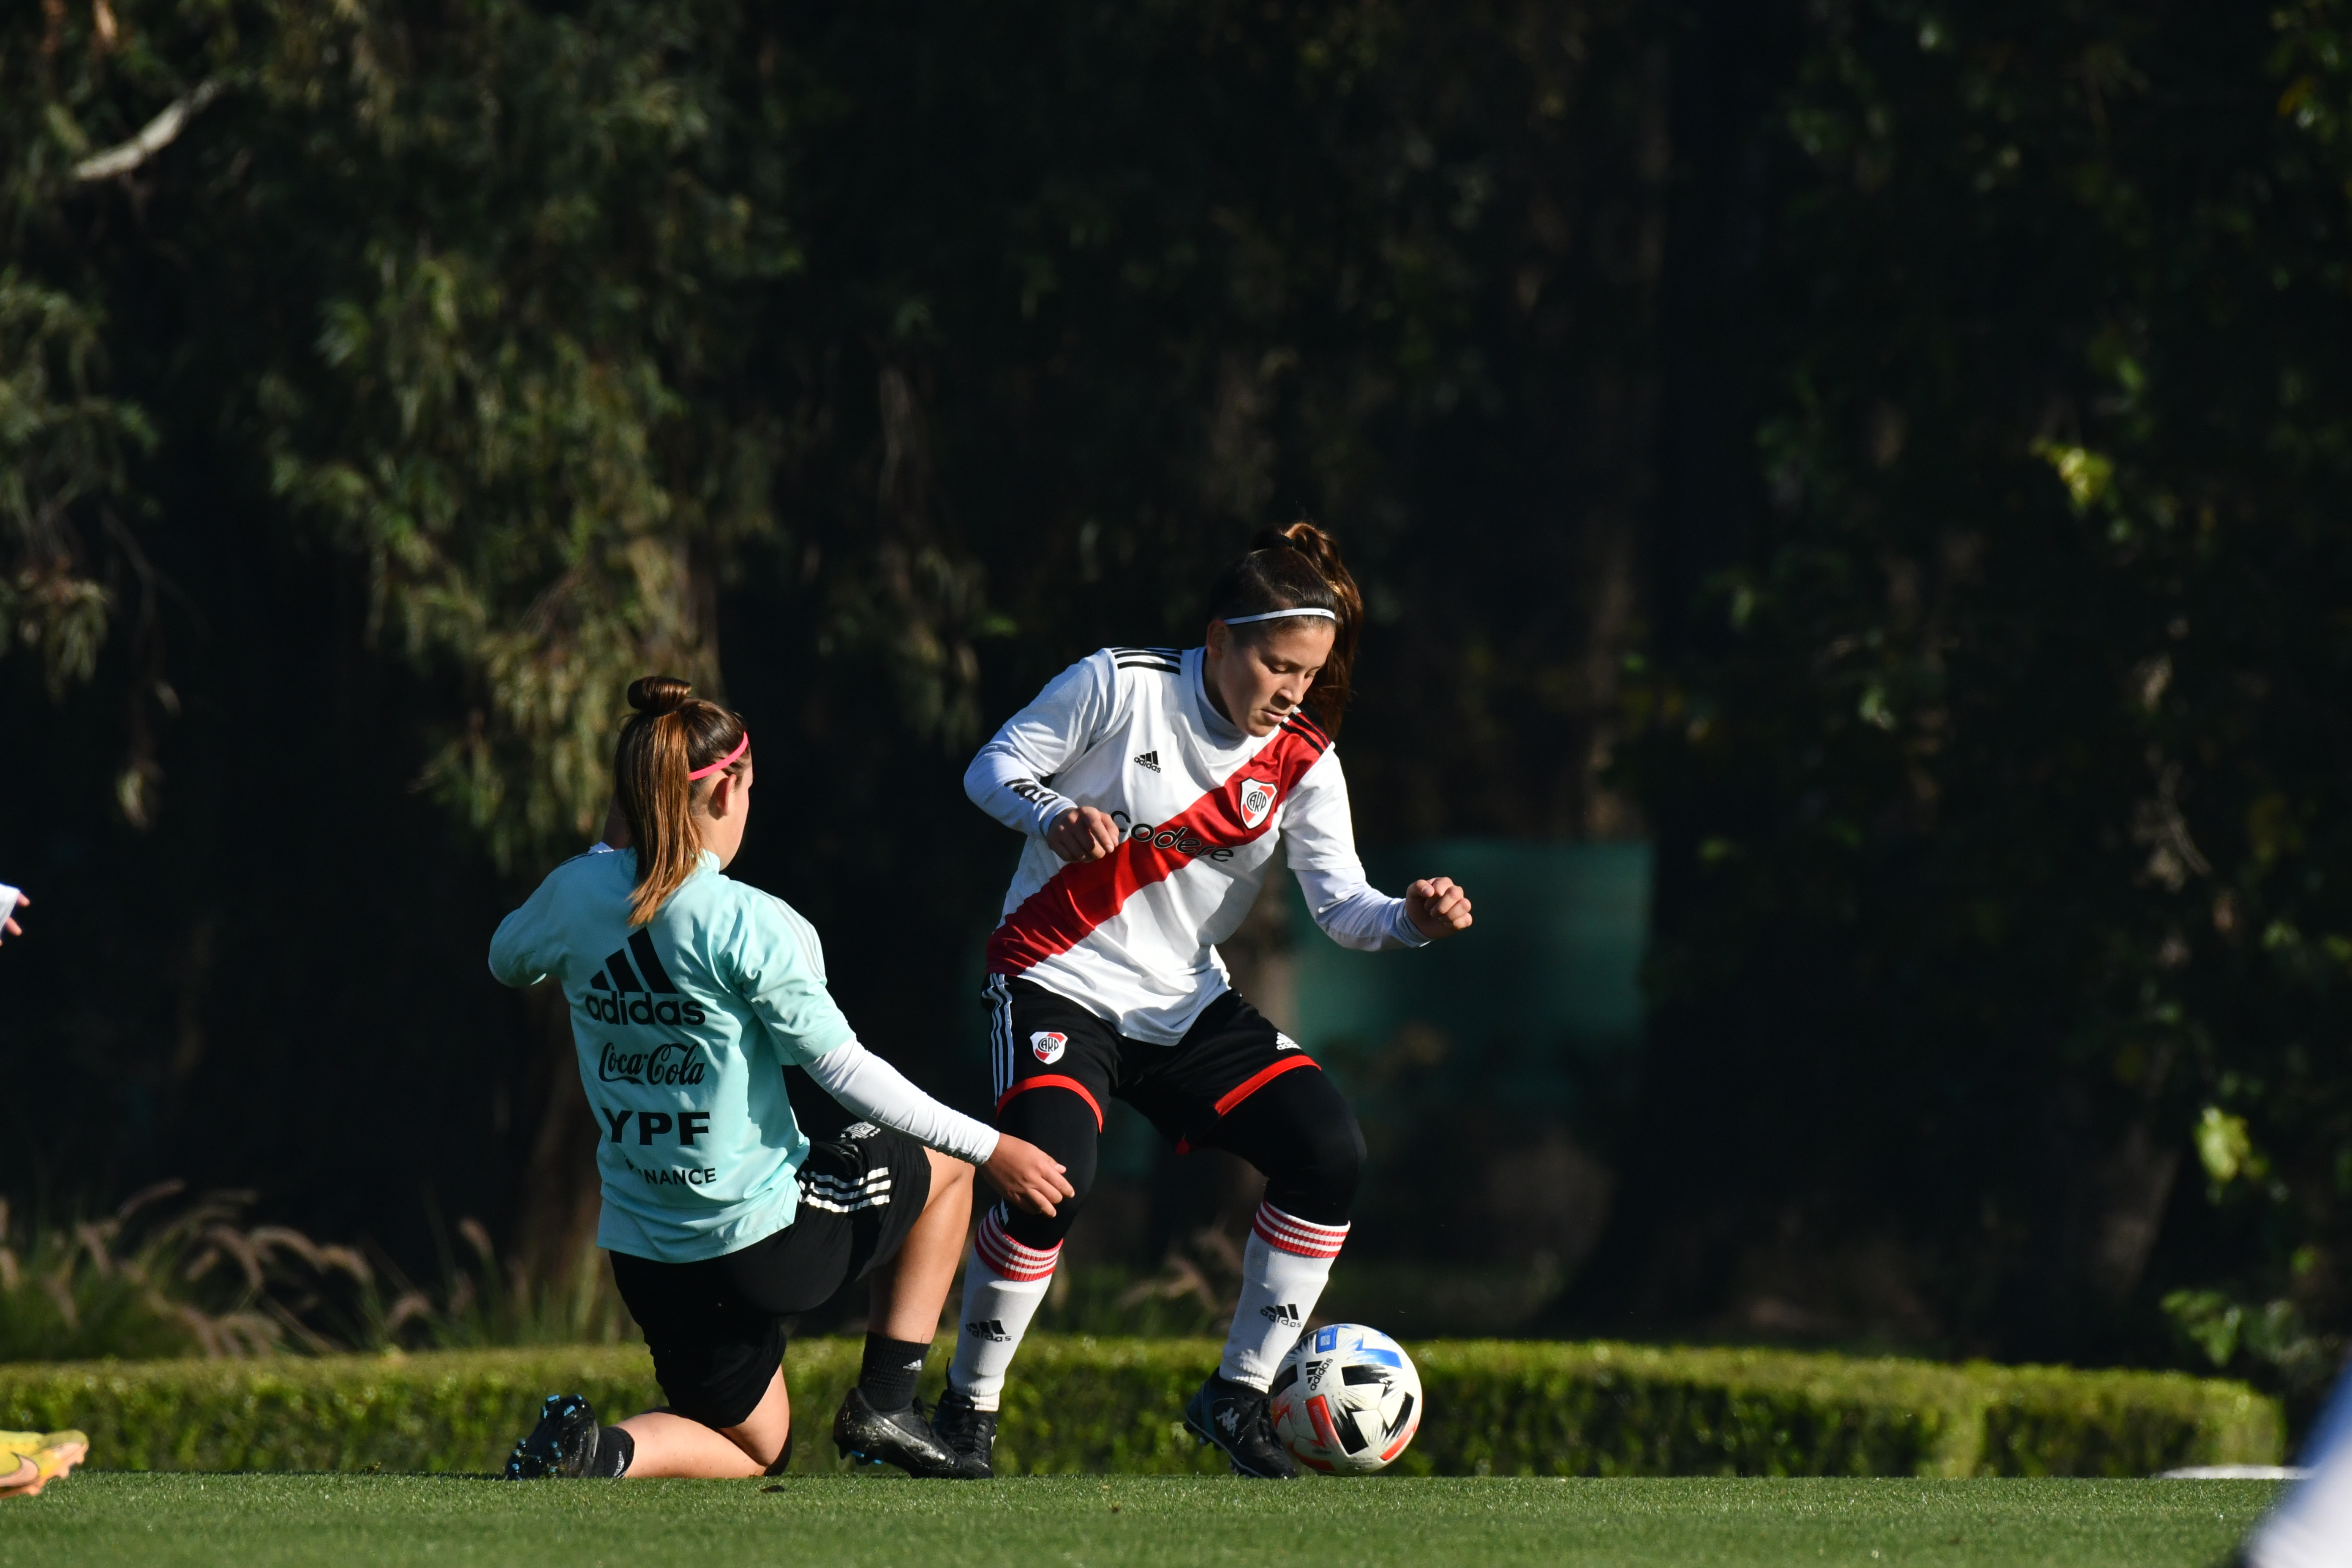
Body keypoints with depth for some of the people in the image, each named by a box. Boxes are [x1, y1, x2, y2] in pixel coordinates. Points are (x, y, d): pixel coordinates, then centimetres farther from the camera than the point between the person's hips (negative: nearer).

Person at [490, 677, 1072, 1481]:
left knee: (755, 1450, 24)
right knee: (939, 1160, 24)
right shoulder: (749, 924, -18)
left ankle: (600, 1450, -9)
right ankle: (884, 1402, 17)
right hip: (765, 1239, -5)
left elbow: (507, 958, 21)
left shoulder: (576, 894, -2)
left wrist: (611, 853, 23)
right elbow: (842, 1067, -15)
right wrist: (991, 1150, -8)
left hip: (644, 1255, 5)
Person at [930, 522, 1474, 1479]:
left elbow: (1341, 906, -5)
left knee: (1329, 1154, -12)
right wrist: (1055, 818, -27)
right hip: (1057, 981, -5)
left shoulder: (1302, 761, -2)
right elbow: (992, 769, -5)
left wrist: (1412, 919, -27)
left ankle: (1237, 1398, 1)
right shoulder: (1119, 686, -12)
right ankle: (968, 1408, -7)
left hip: (1187, 1006, 5)